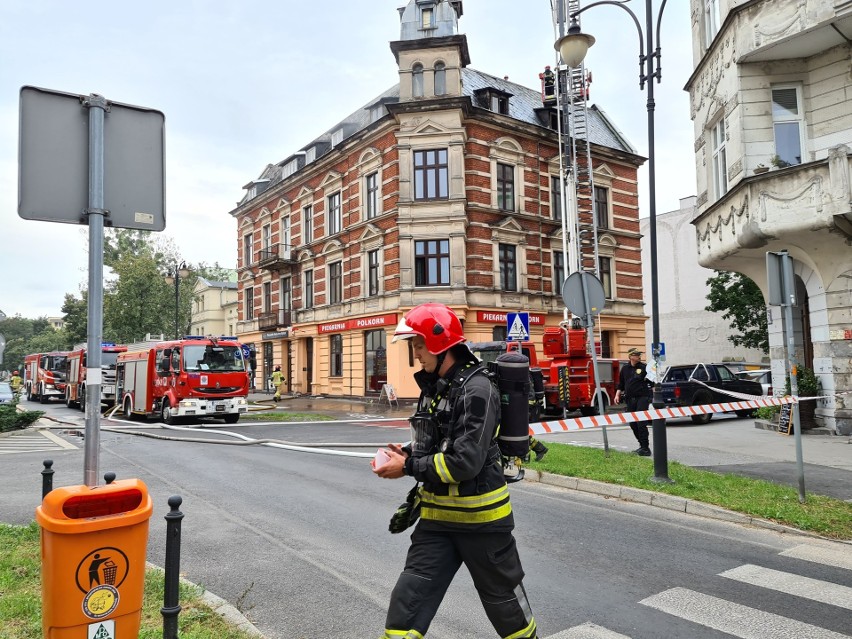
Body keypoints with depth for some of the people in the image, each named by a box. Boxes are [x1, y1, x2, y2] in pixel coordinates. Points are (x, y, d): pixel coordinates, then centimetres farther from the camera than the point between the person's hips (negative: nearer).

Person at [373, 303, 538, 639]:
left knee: (503, 599, 15)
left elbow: (466, 461, -25)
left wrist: (408, 468, -17)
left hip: (480, 517, -7)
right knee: (407, 601, 3)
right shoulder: (432, 387, 7)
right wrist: (408, 452, -1)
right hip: (438, 517, 7)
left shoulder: (477, 389, -20)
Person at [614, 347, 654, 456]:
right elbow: (621, 384, 18)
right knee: (633, 424, 10)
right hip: (630, 399, 5)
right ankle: (642, 446, 24)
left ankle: (645, 448, -8)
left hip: (642, 398, -5)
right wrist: (618, 394, 8)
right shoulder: (625, 368, 11)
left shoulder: (644, 367, -1)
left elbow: (652, 383, 0)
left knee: (641, 423, -12)